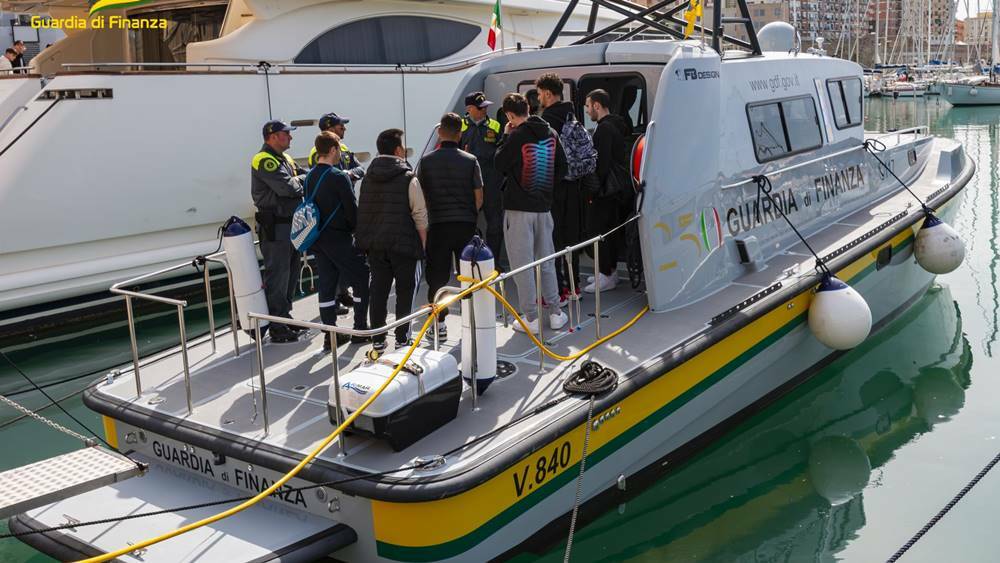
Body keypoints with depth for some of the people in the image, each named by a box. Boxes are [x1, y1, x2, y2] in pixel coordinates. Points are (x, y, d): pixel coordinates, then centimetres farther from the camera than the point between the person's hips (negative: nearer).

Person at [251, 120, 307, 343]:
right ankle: (277, 328, 0)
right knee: (277, 276, -6)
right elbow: (288, 187, -23)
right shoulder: (264, 160, -15)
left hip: (290, 224, 10)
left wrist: (298, 181, -9)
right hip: (274, 226, -10)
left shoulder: (285, 159, 18)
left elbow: (305, 176, 13)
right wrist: (303, 179, -4)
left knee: (291, 273, 17)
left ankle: (285, 317, 29)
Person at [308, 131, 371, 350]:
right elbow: (352, 209, -15)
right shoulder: (339, 177, -16)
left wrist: (316, 235, 17)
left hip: (318, 239, 7)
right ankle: (360, 329, 10)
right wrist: (359, 229, 2)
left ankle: (330, 335, 11)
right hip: (339, 238, -7)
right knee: (361, 280, 6)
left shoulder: (309, 177, 7)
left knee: (326, 285, 9)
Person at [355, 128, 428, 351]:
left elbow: (362, 213, 12)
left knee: (378, 291, 9)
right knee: (405, 291, 6)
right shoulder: (408, 178, -9)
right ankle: (402, 339, 8)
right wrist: (423, 245, -1)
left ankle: (377, 339, 12)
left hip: (375, 245, 5)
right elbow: (420, 216, -10)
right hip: (403, 244, -5)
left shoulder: (368, 178, 7)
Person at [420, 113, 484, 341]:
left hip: (438, 225, 0)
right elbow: (479, 197, 0)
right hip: (466, 225, 1)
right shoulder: (470, 161, -2)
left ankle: (439, 323, 10)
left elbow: (421, 194, 2)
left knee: (437, 277, 7)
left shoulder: (427, 160, -2)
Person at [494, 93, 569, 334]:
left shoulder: (517, 136, -15)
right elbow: (562, 167, 11)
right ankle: (555, 313, 20)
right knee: (546, 261, 16)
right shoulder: (550, 133, 4)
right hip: (544, 206, 6)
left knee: (522, 264, 1)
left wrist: (505, 136, 3)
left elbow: (500, 164, -4)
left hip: (518, 208, -6)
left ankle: (531, 318, 4)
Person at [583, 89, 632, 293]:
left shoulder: (604, 129, -15)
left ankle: (606, 276, -5)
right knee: (612, 230, 16)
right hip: (621, 188, 10)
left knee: (598, 229, -7)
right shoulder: (618, 125, 17)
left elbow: (602, 162, -22)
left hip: (607, 191, -10)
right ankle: (611, 271, 24)